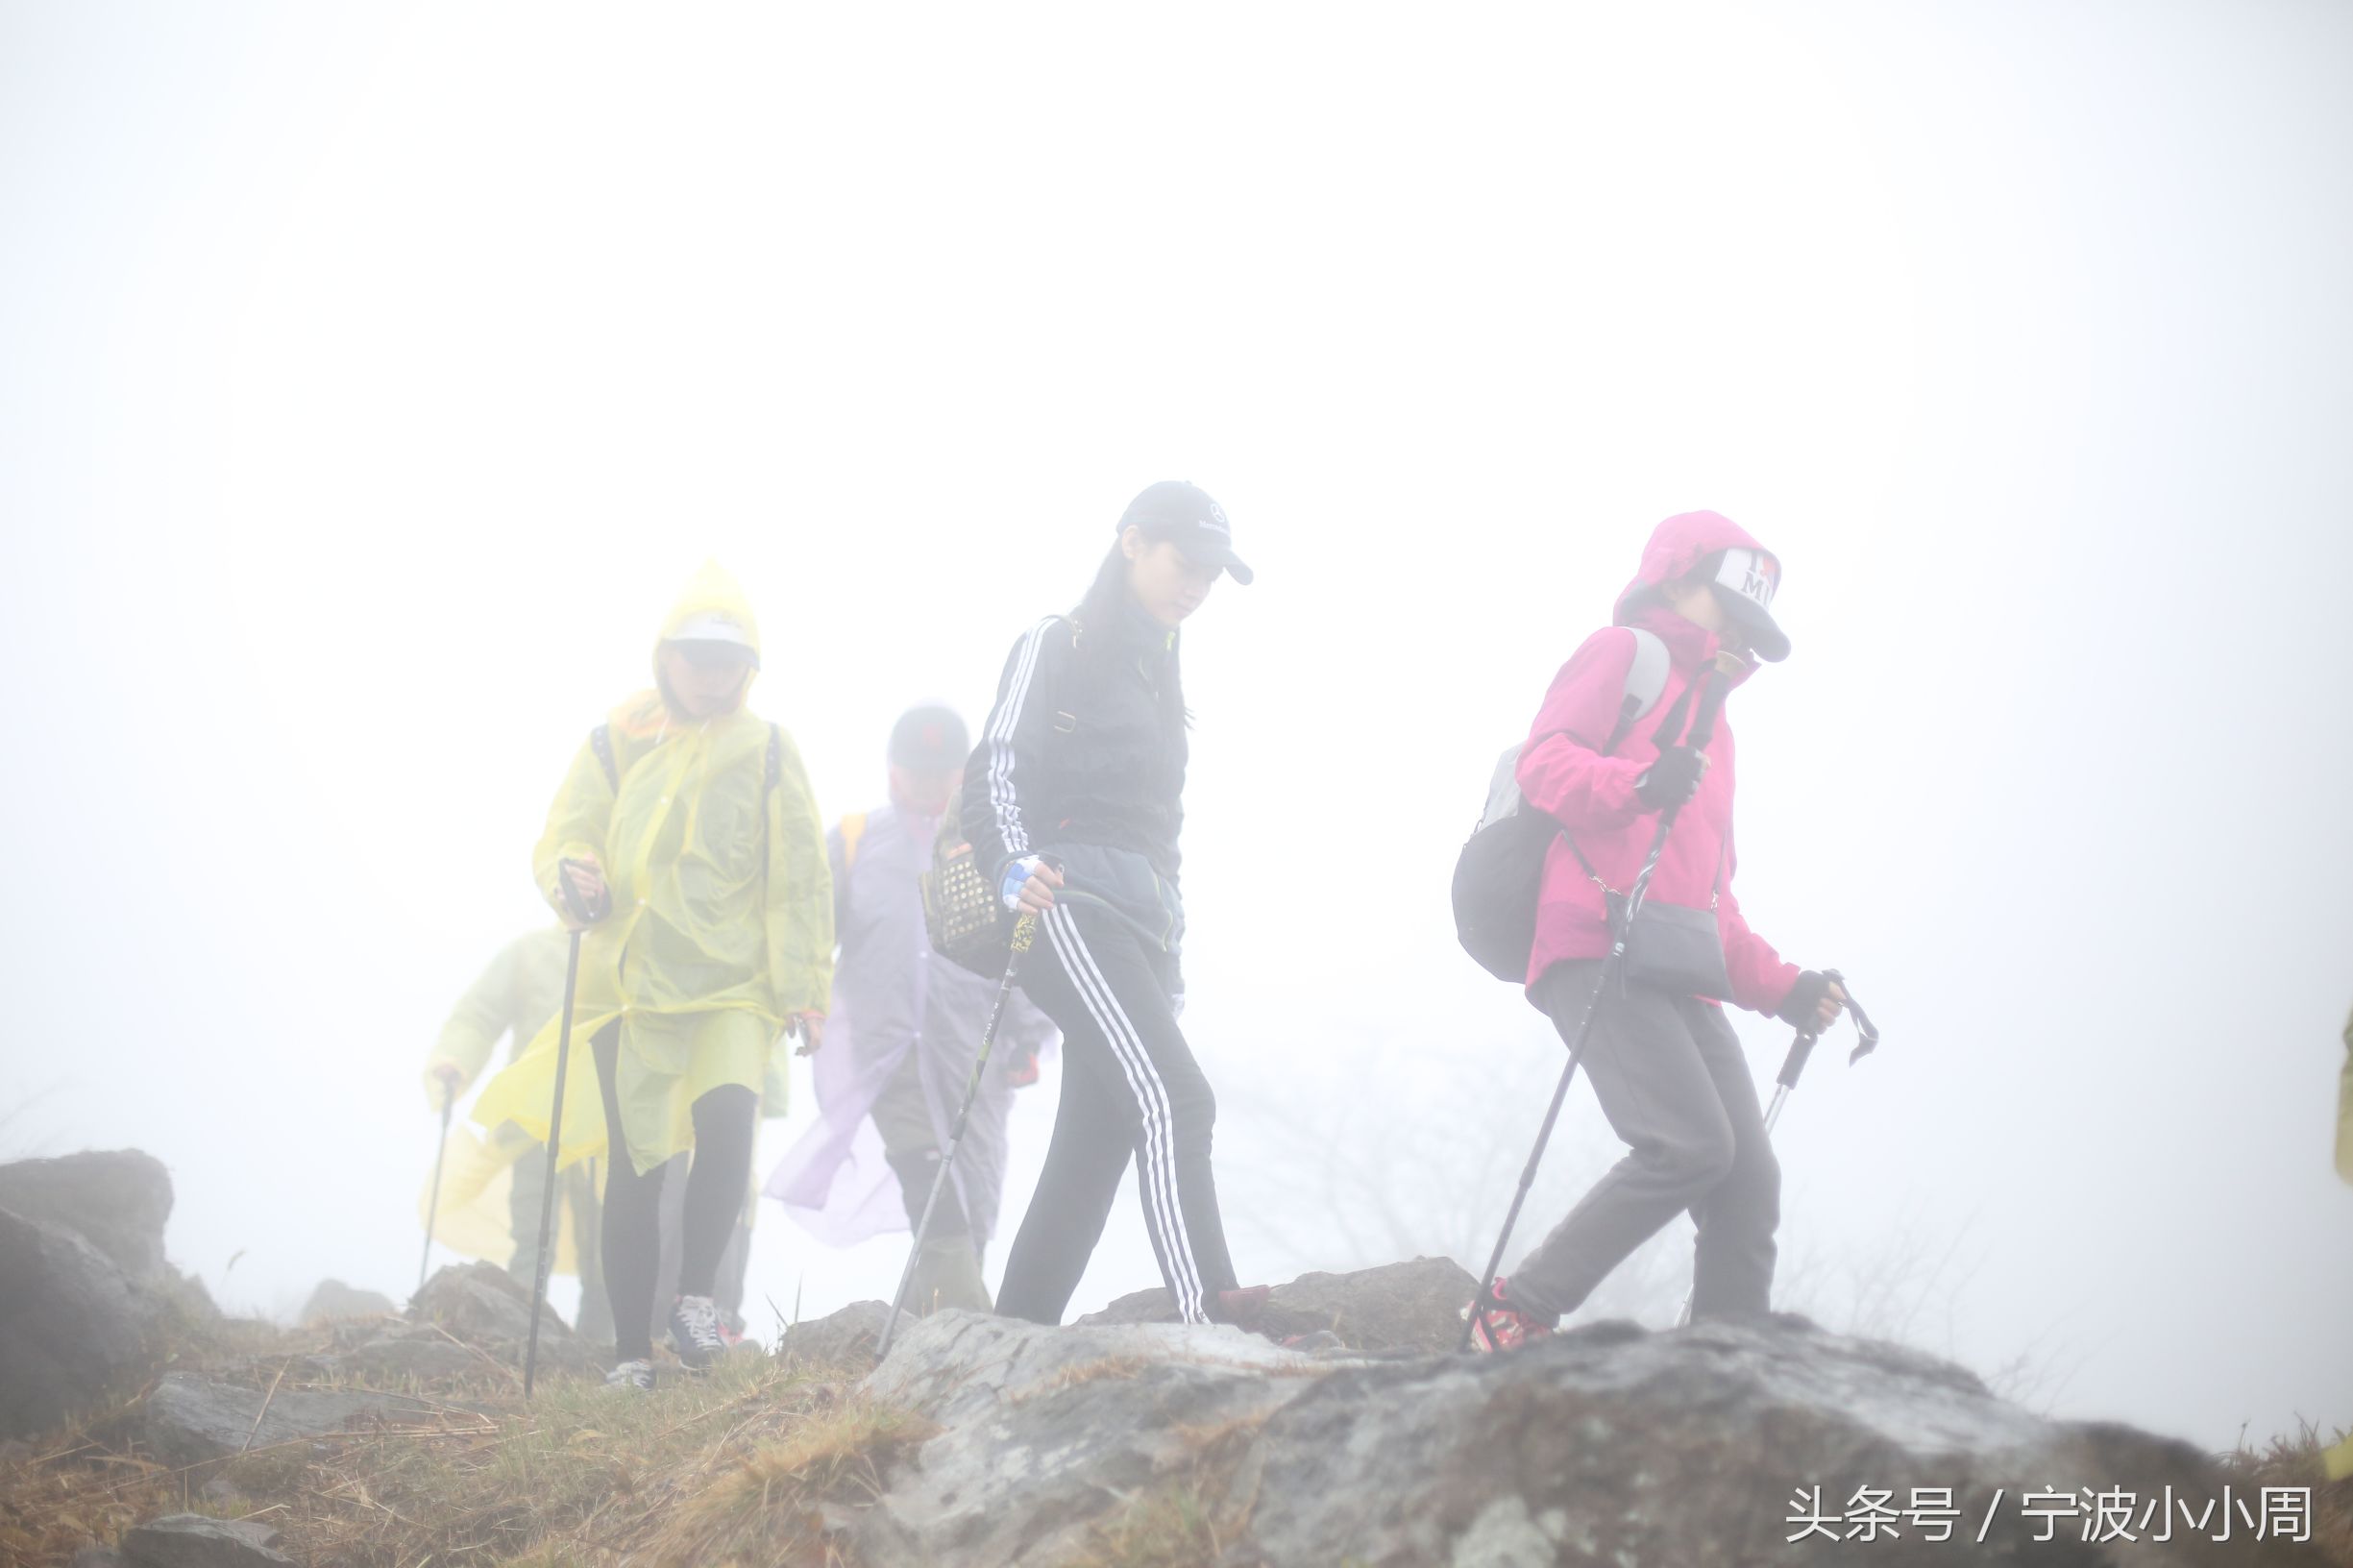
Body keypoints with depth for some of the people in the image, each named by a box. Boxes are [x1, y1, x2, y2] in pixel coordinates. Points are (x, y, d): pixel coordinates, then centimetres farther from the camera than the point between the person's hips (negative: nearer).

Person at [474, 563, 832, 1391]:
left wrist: (803, 986, 0)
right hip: (631, 982, 1)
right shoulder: (615, 743, 8)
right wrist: (573, 875, -19)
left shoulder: (767, 749, 6)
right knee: (634, 1165, 2)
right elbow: (562, 838, 6)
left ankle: (696, 1292, -10)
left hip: (733, 982, -1)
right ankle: (631, 1349, 9)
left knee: (727, 1117, -26)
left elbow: (799, 878, 6)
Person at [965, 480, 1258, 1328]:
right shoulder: (1057, 646, 2)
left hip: (1141, 914, 9)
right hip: (1073, 900, -9)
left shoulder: (1155, 675, 26)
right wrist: (1012, 861, -27)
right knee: (1173, 1098, -23)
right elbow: (996, 766, -9)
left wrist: (1171, 956, 22)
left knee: (1094, 1142, 2)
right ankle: (1211, 1319, -34)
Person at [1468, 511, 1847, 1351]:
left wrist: (1780, 986, 22)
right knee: (1691, 1145, -23)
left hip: (1679, 978, 8)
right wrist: (1636, 783, -25)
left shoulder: (1711, 726, 33)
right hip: (1599, 952, -8)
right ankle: (1516, 1315, -14)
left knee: (1749, 1182, -5)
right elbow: (1544, 761, -7)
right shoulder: (1623, 654, 10)